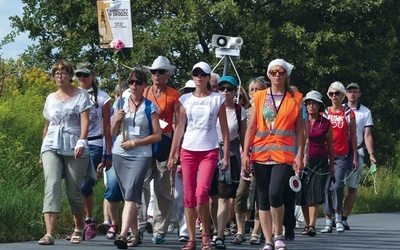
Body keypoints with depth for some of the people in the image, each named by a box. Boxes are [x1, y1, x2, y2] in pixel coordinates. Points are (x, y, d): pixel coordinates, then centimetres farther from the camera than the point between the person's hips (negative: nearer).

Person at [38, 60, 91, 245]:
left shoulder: (81, 96, 4)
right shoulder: (51, 98, 17)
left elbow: (85, 121, -8)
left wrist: (82, 142, -24)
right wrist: (42, 153, 22)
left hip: (74, 149, -3)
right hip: (52, 148, 3)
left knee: (73, 192, 2)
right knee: (52, 185, -17)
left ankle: (79, 228, 28)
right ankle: (49, 233, -26)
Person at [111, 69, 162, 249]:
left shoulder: (149, 107, 1)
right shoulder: (121, 104, 12)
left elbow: (157, 135, -2)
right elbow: (113, 134, 14)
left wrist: (134, 143, -10)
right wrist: (116, 120, -6)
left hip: (141, 155, -4)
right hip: (120, 154, 4)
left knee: (131, 194, -18)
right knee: (127, 196, 7)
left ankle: (123, 234, -28)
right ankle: (135, 234, 15)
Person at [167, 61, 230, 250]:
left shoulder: (217, 99, 5)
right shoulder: (185, 99, 9)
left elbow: (225, 129, 6)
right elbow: (179, 128, 9)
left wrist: (226, 156, 0)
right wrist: (172, 155, 4)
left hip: (209, 151, -2)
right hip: (188, 150, 2)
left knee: (201, 192, -19)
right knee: (189, 197, 1)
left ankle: (205, 234, -2)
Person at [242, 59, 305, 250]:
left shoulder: (295, 99, 5)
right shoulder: (259, 97, 9)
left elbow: (299, 130, 4)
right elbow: (251, 127, 7)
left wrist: (300, 155, -5)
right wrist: (245, 153, 0)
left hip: (284, 154, -3)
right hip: (261, 153, 3)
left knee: (275, 193, -19)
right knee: (263, 198, 4)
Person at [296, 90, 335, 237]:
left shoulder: (326, 123, 5)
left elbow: (330, 146, 11)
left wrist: (331, 164, 10)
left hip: (320, 162, -2)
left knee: (315, 193, -12)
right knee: (303, 194, 2)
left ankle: (312, 226, -17)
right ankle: (307, 224, 12)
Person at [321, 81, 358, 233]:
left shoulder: (349, 114, 5)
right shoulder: (324, 113, 9)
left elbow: (353, 136, 8)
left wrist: (355, 157, 5)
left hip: (342, 156, -2)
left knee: (337, 186, -16)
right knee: (326, 188, 0)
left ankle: (338, 218, 3)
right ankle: (328, 222, 5)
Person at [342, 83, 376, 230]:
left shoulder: (365, 112, 9)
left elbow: (367, 135, 5)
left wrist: (371, 154, -8)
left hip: (356, 153, 0)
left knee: (352, 187, 0)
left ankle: (344, 218, 5)